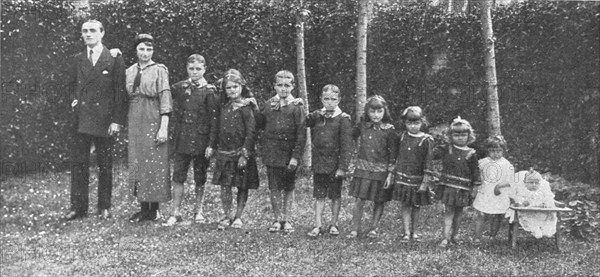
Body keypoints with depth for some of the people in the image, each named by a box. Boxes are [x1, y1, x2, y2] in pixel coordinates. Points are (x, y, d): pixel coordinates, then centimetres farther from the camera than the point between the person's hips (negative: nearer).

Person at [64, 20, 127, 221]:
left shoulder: (114, 59, 1)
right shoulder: (78, 60, 13)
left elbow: (121, 92, -2)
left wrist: (117, 120, -8)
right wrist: (73, 101, 4)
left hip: (105, 120, -3)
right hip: (81, 120, 3)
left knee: (105, 165, 4)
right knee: (78, 163, 1)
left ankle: (104, 207, 13)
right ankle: (78, 207, 6)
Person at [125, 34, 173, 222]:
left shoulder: (159, 70, -3)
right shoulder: (130, 71, 12)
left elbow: (165, 100, -8)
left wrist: (164, 128, -15)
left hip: (153, 121, -5)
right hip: (135, 122, 5)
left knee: (154, 164, -4)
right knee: (137, 164, 6)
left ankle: (154, 209, 3)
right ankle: (143, 208, 13)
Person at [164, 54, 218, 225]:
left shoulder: (209, 91, -4)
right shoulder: (179, 88, 6)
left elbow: (214, 120, -6)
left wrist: (211, 144, -10)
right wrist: (175, 136, 2)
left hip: (201, 140, -3)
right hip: (182, 139, 3)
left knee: (200, 178, 8)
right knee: (178, 177, 1)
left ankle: (198, 211, 21)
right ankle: (175, 213, 7)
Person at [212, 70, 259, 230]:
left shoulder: (246, 107, -7)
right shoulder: (224, 106, 9)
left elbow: (251, 131, -11)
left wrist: (245, 154, -16)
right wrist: (217, 148, 7)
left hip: (241, 152, -4)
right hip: (224, 152, 4)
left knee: (242, 186, 5)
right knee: (225, 185, 3)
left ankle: (238, 217, 17)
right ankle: (227, 216, 14)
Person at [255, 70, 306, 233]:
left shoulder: (296, 106, -4)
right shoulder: (269, 104, 7)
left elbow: (301, 134, -8)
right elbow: (260, 124, 16)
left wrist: (296, 157, -15)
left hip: (289, 154, -3)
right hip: (271, 153, 3)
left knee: (288, 187, 7)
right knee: (274, 187, 5)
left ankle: (286, 220, 17)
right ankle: (277, 220, 15)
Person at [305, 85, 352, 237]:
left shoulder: (343, 119, -9)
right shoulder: (316, 116, 4)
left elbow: (346, 146, -11)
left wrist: (343, 167, -16)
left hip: (334, 164, -3)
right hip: (318, 163, 3)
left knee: (335, 196, 10)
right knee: (319, 196, 7)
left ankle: (333, 224, 23)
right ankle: (318, 225, 12)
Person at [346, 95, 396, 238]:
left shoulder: (389, 130, -5)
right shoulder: (362, 126, 2)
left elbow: (392, 153, -3)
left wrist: (390, 173, -5)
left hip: (381, 170, -1)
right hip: (363, 168, 1)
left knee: (379, 201, 8)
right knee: (359, 199, -2)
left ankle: (374, 227, 25)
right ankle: (355, 229, 9)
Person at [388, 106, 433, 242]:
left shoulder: (426, 140, -8)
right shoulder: (402, 137, 3)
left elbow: (428, 164, -9)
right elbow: (396, 157, 12)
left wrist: (425, 182, -12)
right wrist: (393, 174, 11)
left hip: (418, 178, -2)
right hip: (402, 177, 2)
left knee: (416, 205, 8)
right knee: (405, 205, 1)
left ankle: (413, 231, 23)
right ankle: (406, 233, 3)